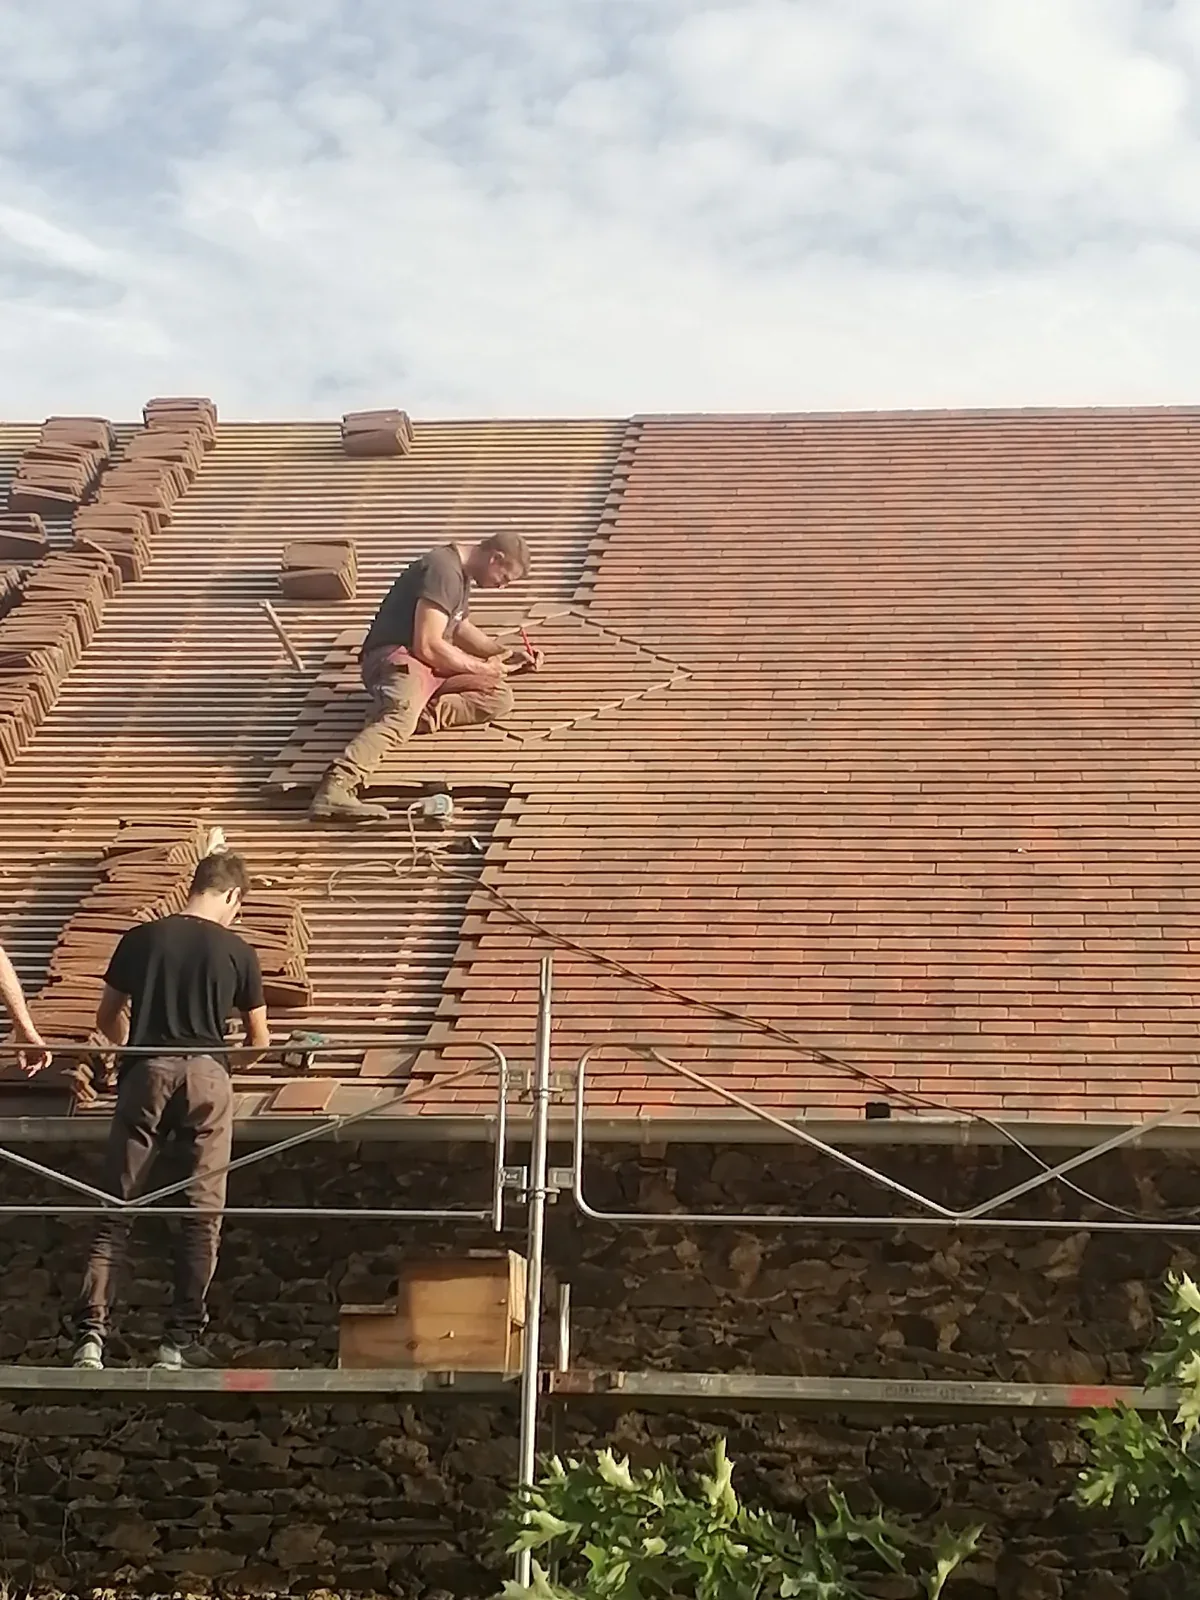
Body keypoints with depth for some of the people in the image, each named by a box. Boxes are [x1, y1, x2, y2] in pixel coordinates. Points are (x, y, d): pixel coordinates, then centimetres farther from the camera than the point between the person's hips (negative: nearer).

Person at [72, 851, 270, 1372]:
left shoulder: (140, 939, 8)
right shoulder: (237, 952, 5)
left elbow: (107, 1020, 15)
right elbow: (259, 1041, 10)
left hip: (145, 1075, 2)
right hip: (205, 1076, -1)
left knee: (116, 1210, 5)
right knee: (202, 1213, 4)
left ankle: (91, 1334, -2)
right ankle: (181, 1341, 3)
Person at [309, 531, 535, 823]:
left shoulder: (460, 572, 20)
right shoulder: (443, 570, -13)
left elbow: (461, 628, 38)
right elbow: (428, 646, -20)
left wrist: (505, 655, 28)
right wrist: (481, 667, -7)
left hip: (432, 666, 10)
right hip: (397, 657, -10)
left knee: (500, 698, -4)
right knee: (400, 719, -39)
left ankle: (414, 714, -22)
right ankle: (334, 790, -61)